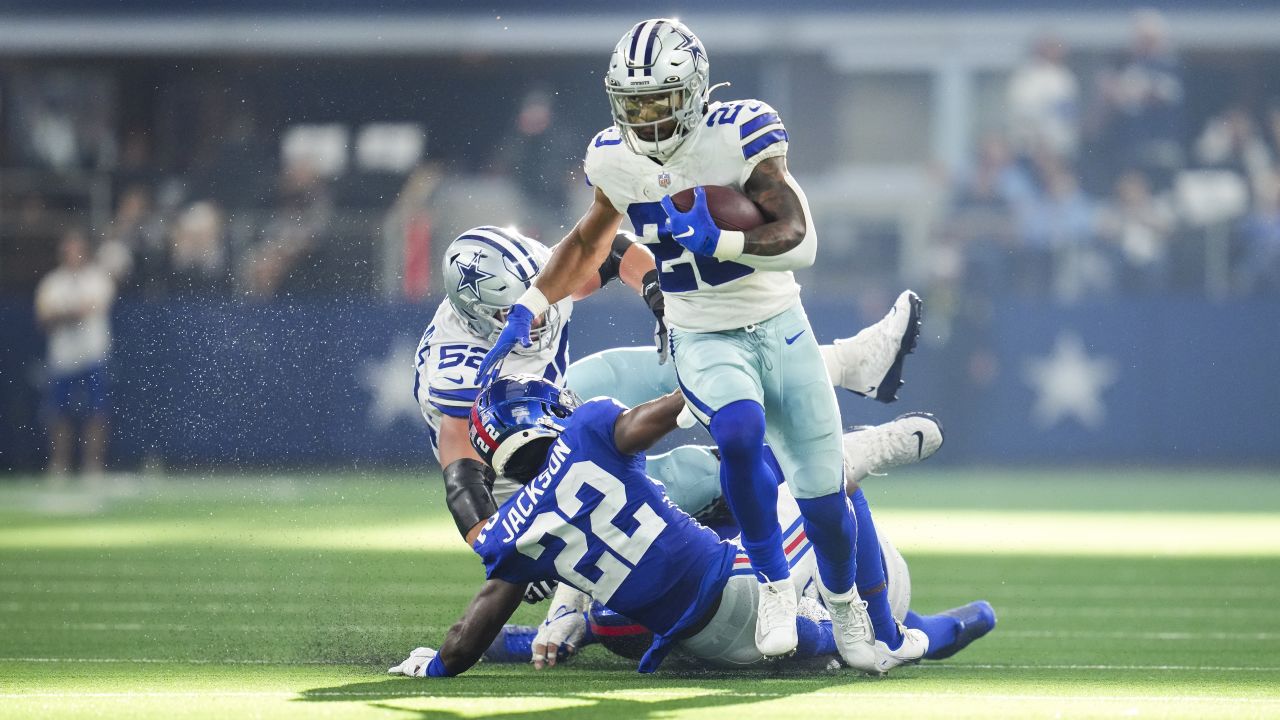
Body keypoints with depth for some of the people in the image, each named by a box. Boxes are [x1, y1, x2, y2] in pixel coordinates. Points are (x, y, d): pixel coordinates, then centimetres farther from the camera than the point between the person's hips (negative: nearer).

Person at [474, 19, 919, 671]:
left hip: (779, 328, -1)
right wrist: (526, 311, 6)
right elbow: (590, 239, 15)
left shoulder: (739, 135, -17)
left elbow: (800, 240, -23)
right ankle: (774, 586, -14)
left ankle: (851, 613, 30)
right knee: (740, 433, -33)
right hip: (703, 342, 1)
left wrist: (720, 241, -37)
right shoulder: (616, 160, -6)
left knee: (823, 493, 2)